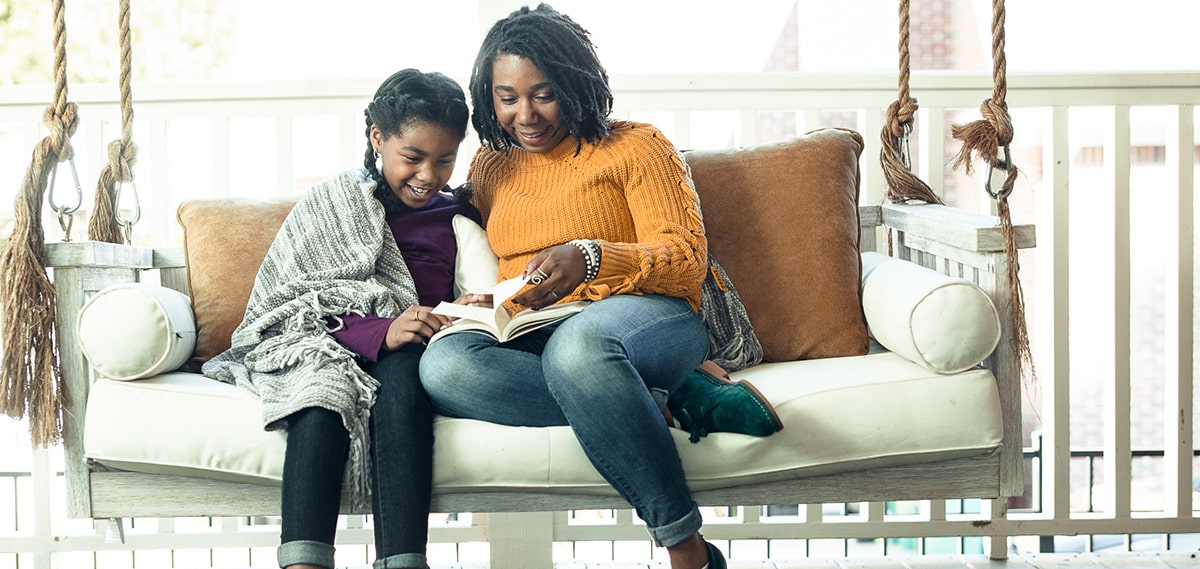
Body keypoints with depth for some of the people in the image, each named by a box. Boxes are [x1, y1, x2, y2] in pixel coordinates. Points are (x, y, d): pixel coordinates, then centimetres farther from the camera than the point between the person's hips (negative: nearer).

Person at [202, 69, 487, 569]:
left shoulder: (459, 218, 22)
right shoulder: (333, 203, 12)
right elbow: (286, 302, -1)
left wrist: (478, 313, -7)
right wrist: (381, 332, -19)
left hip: (402, 355, 1)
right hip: (322, 345, -1)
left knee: (401, 369, -36)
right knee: (325, 390, -37)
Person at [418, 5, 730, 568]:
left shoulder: (635, 146, 10)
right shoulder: (489, 167, 24)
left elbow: (687, 260, 0)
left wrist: (589, 260, -19)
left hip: (648, 318, -4)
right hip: (529, 340, 4)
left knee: (577, 342, -43)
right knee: (442, 363, -32)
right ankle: (654, 407, -30)